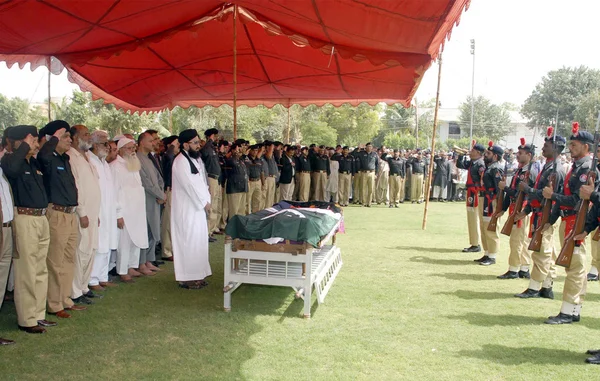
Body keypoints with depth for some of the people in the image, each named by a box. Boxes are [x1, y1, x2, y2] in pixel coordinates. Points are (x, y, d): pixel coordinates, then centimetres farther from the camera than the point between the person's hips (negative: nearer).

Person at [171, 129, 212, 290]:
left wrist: (206, 199, 1)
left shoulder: (195, 159, 13)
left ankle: (196, 274, 21)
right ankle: (187, 278, 4)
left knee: (198, 240, 12)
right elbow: (190, 185, -19)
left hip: (197, 207, 9)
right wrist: (205, 202, -12)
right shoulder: (181, 161, -16)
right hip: (186, 209, -9)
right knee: (189, 241, -4)